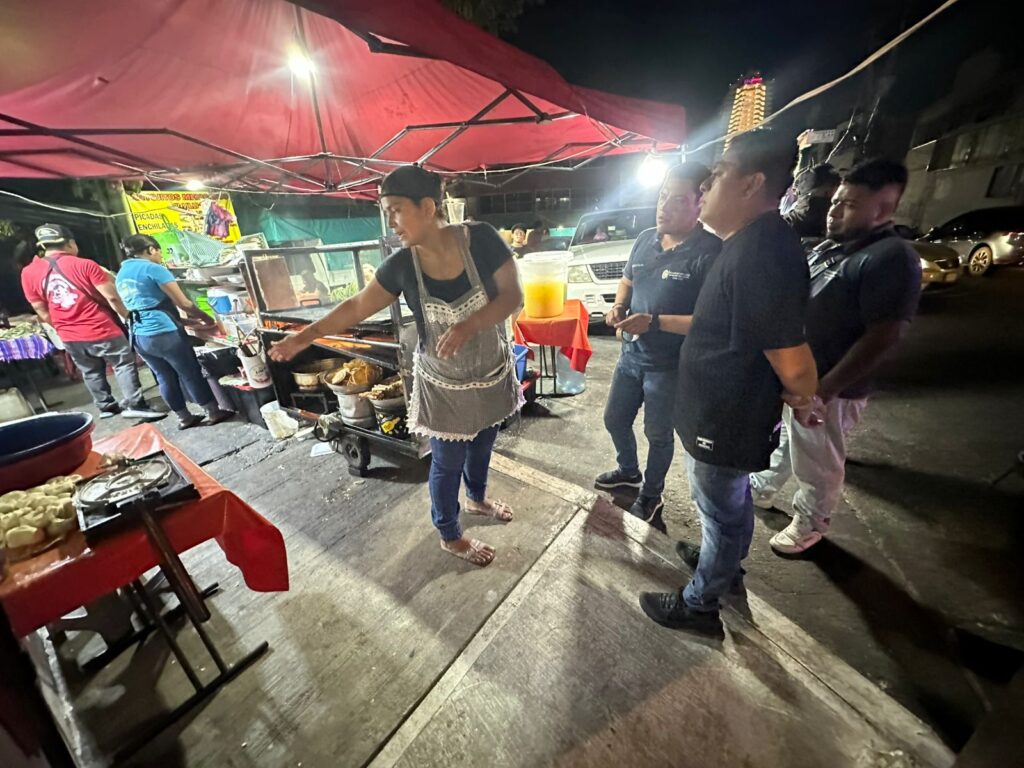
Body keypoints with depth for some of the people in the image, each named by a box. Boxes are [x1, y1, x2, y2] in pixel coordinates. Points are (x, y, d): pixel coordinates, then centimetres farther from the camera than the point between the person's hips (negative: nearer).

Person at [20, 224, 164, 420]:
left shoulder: (28, 273, 4)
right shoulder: (84, 264, -10)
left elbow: (42, 313, 7)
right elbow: (112, 297, -15)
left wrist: (63, 329, 21)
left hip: (70, 337, 5)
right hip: (101, 329, -5)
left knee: (90, 372, 18)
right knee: (124, 364, 3)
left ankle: (106, 406, 27)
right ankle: (135, 405, -3)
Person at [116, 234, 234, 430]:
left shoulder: (121, 274, 17)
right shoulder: (154, 269, -9)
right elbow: (183, 304, -12)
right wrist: (206, 318, 5)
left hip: (139, 336, 8)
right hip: (163, 333, -8)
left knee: (165, 377, 14)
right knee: (191, 374, 3)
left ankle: (184, 418, 23)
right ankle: (214, 413, 13)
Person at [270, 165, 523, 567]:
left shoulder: (482, 239, -16)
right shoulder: (401, 265, -13)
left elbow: (513, 296, -17)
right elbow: (357, 306, -3)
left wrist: (469, 325, -31)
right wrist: (305, 336, -6)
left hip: (493, 374, 2)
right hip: (442, 385, -1)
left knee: (482, 445, 24)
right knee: (448, 462, 12)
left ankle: (476, 498, 56)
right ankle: (450, 537, 39)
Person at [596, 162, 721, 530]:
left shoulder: (710, 252, -19)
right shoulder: (645, 239, 3)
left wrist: (653, 321, -28)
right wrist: (618, 306, -3)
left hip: (670, 366, -6)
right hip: (631, 354, 7)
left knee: (658, 435, 13)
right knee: (615, 419, 20)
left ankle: (651, 497, 38)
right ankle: (628, 471, 49)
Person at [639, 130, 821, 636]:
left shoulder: (761, 252, -28)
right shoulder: (750, 242, 7)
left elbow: (793, 361, -29)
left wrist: (801, 400, -10)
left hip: (726, 423, -10)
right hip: (724, 412, 10)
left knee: (722, 510, 11)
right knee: (730, 502, 27)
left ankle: (699, 604, 34)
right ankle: (725, 563, 53)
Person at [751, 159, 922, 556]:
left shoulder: (892, 258, -17)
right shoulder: (828, 248, 10)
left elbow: (882, 337, -22)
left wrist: (823, 390, -25)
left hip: (824, 389, -8)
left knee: (817, 467, 12)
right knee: (779, 442, 25)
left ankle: (809, 524, 33)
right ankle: (760, 489, 46)